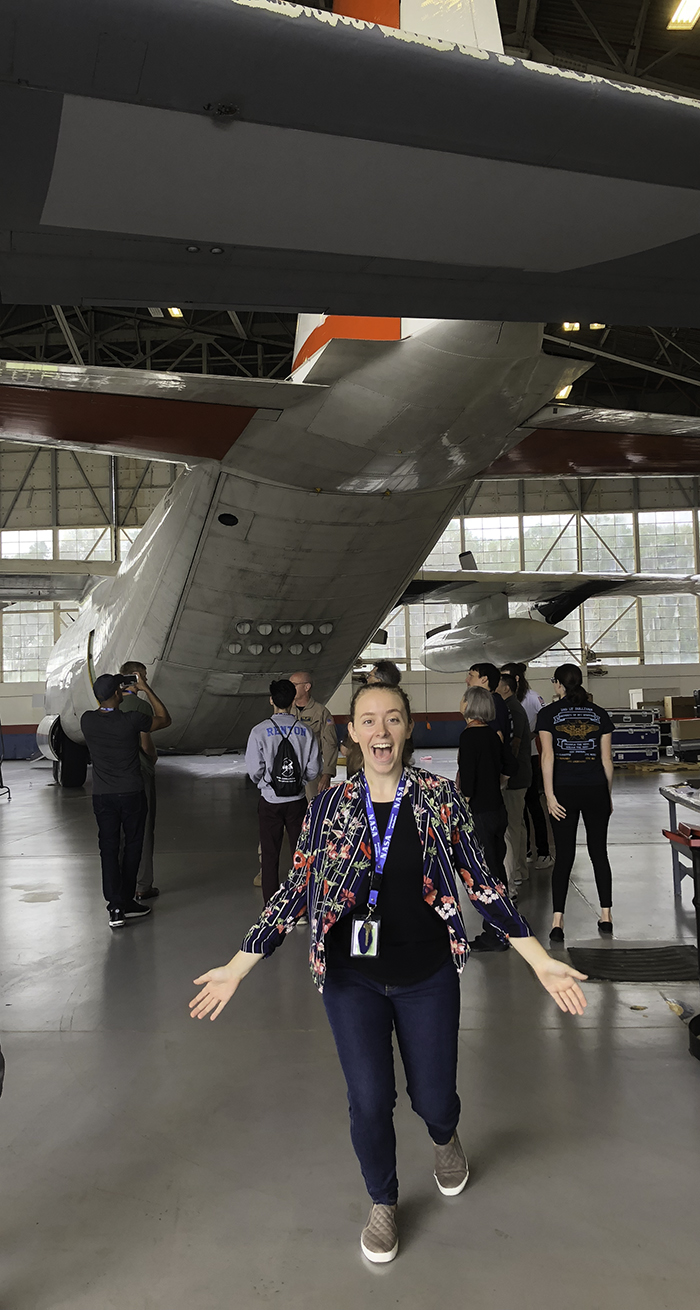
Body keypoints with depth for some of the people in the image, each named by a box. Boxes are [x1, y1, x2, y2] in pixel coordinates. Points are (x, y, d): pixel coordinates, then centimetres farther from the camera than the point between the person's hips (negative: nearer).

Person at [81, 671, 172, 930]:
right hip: (131, 794, -2)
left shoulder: (87, 720, -5)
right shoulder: (131, 720, -15)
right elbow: (165, 719, 2)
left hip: (102, 796, 3)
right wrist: (146, 689, 4)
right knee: (132, 847, 12)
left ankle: (115, 907, 1)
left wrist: (123, 694, 24)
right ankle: (126, 902, 19)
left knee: (108, 849, 6)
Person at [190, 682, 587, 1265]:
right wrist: (238, 966, -5)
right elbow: (297, 890, -2)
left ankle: (446, 1138, 52)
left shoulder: (440, 797, -9)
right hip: (353, 978, 0)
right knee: (370, 1100, 4)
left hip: (428, 976, 0)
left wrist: (541, 960, -8)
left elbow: (480, 882, -4)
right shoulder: (329, 806, -6)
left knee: (434, 1098, 11)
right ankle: (383, 1204, 37)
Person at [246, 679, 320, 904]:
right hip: (297, 800, 2)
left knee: (270, 855, 9)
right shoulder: (305, 731, -4)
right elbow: (313, 770, -3)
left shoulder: (260, 731, -9)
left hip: (270, 801, -1)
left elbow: (254, 771, -10)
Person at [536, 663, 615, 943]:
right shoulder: (599, 714, 6)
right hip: (596, 789, 2)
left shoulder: (548, 713, -1)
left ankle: (557, 923, -4)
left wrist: (550, 795, -9)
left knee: (563, 856, 1)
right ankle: (606, 916, 17)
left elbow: (547, 756, -9)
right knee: (599, 853, 13)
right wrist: (609, 794, 14)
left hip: (565, 791, -2)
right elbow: (606, 758, 6)